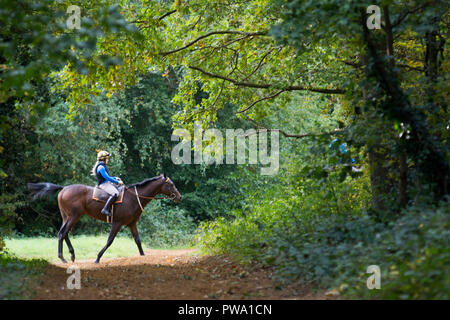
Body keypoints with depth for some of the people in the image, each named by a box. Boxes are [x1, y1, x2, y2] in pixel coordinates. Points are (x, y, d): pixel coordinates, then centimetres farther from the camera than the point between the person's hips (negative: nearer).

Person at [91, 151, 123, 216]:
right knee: (115, 193, -29)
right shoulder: (101, 167, -15)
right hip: (103, 184, -11)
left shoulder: (103, 166, 17)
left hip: (107, 183, 11)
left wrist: (115, 178, 11)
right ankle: (105, 209, -33)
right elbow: (107, 177, -21)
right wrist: (117, 182, -17)